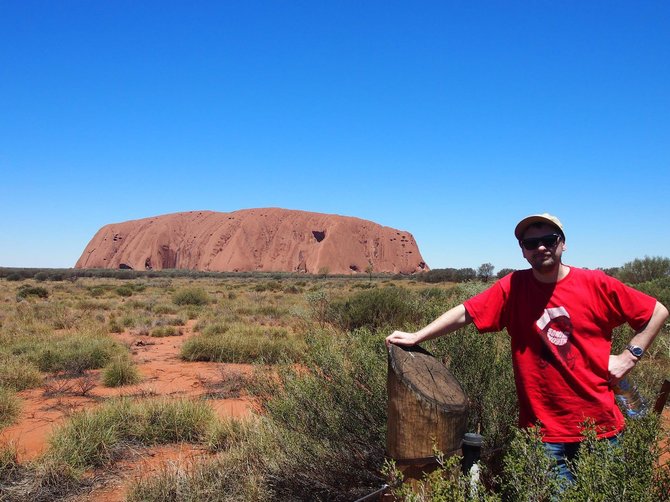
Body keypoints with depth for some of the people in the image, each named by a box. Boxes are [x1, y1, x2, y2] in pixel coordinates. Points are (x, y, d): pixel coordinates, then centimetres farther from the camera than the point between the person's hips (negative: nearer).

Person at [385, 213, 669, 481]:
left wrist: (629, 356, -3)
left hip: (599, 425, 1)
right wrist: (416, 337, -10)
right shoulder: (513, 287, -3)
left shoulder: (597, 284, -3)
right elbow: (464, 313, -5)